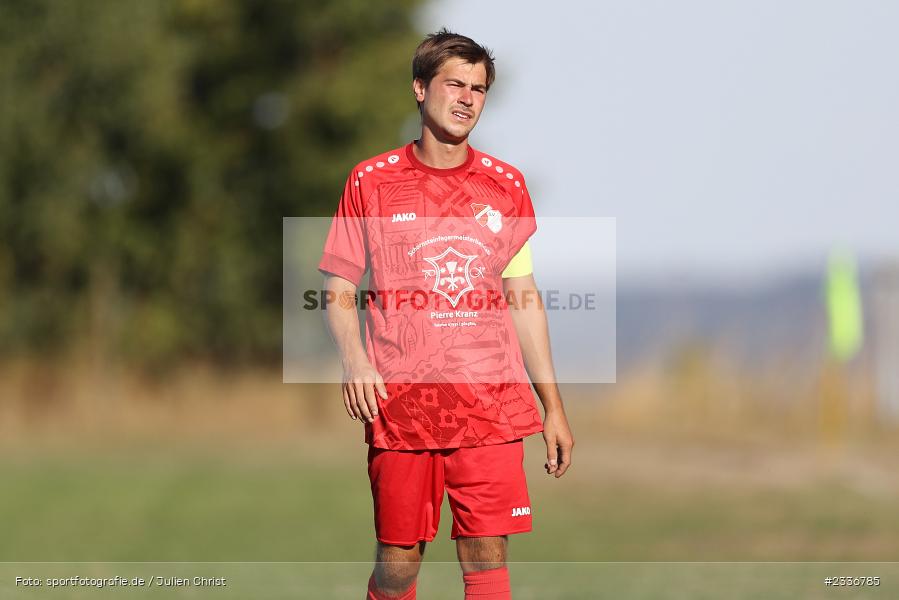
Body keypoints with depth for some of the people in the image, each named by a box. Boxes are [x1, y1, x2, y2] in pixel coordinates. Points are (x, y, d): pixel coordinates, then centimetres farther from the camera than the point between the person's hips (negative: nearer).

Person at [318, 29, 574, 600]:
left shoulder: (506, 185, 10)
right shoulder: (372, 182, 4)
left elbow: (524, 296, 15)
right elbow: (340, 287, 8)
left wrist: (553, 405, 12)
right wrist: (354, 361, -12)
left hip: (491, 401, 1)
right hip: (399, 402, -1)